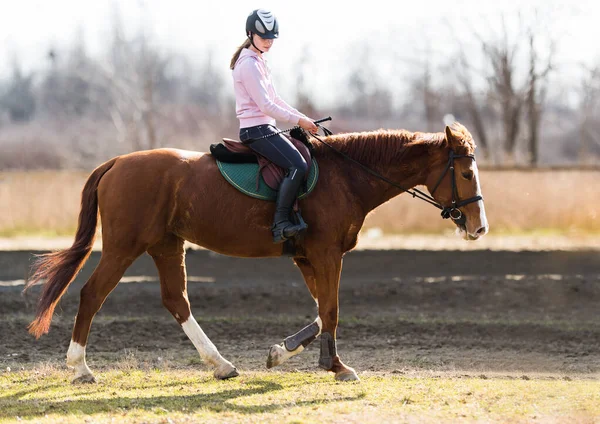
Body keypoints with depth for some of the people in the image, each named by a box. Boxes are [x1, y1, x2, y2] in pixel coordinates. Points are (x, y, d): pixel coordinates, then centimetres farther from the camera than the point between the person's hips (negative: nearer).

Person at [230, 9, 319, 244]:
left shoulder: (258, 61, 18)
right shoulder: (249, 64, -13)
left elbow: (275, 99, 22)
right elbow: (265, 105, -19)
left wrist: (303, 118, 12)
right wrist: (298, 121, -14)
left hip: (265, 129, 11)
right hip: (257, 129, -11)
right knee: (297, 166, -25)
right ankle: (280, 224, -27)